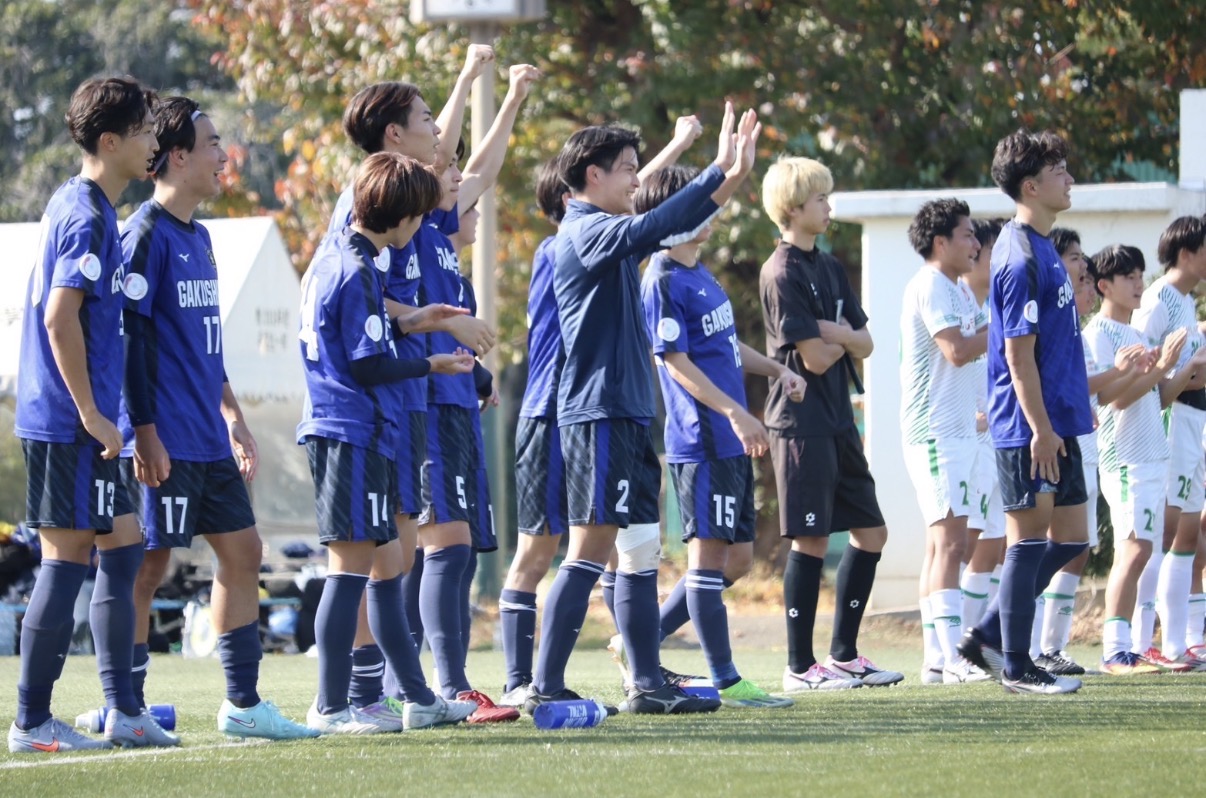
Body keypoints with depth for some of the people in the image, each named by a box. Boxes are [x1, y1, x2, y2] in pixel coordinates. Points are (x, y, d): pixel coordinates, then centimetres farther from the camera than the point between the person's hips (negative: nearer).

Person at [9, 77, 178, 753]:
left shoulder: (74, 205, 15)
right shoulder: (89, 217, -15)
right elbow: (59, 319, -22)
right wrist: (92, 415, -19)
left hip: (71, 422, 10)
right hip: (70, 424, -10)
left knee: (123, 546, 12)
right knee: (69, 558, -5)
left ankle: (123, 710, 15)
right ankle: (33, 722, -2)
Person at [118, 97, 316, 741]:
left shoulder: (198, 237, 16)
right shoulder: (147, 236, -11)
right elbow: (130, 340, -15)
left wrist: (231, 415, 23)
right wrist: (145, 434, -19)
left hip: (209, 441, 9)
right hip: (165, 443, -9)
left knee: (241, 550, 9)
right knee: (148, 565, -4)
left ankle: (243, 704, 13)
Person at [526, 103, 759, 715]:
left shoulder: (607, 231, 17)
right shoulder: (585, 231, -11)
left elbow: (675, 229, 27)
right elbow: (649, 229, -29)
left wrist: (731, 176, 15)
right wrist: (718, 171, -30)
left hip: (627, 414, 10)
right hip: (598, 412, -10)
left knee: (641, 550, 10)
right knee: (591, 550, -9)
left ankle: (647, 684, 12)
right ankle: (545, 687, -8)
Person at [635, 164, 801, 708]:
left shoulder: (700, 274, 17)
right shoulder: (663, 282, -12)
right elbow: (676, 360, -17)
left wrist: (776, 370, 12)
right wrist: (734, 412, -22)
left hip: (731, 441, 10)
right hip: (701, 440, -10)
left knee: (737, 557, 11)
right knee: (709, 552, -6)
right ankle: (726, 682, -4)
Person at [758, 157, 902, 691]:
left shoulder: (828, 268, 16)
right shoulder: (782, 274, -12)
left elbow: (864, 344, 11)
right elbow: (815, 358, -17)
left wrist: (837, 334, -10)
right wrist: (843, 339, 3)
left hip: (838, 421, 9)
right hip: (802, 421, -9)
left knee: (870, 532, 10)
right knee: (811, 540, -7)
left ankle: (843, 654, 18)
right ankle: (800, 667, -2)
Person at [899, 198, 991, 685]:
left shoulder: (959, 290, 19)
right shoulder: (930, 287, -12)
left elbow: (983, 340, 20)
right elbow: (957, 350, -22)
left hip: (958, 430, 10)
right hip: (934, 431, -10)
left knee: (943, 542, 9)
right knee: (949, 540, -15)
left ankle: (938, 656, 10)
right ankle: (953, 658, -20)